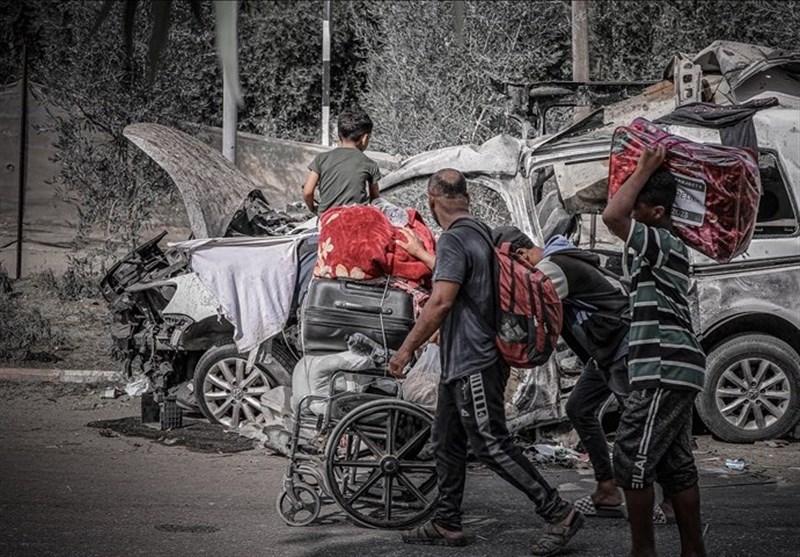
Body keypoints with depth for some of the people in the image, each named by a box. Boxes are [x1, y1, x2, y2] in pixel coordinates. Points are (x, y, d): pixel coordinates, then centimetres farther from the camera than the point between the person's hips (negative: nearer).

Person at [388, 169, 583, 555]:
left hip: (473, 363, -10)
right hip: (460, 363, 10)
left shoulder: (454, 239, -16)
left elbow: (441, 302, -23)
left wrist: (406, 349, -17)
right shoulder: (481, 232, 14)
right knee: (446, 443, 14)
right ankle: (446, 524, 20)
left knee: (491, 445, -9)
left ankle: (559, 513, -5)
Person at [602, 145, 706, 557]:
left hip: (665, 373, -10)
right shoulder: (663, 248, 17)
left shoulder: (664, 244, -13)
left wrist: (644, 170, -17)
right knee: (676, 466, 12)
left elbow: (612, 216, -28)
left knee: (632, 461, -6)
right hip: (672, 373, 10)